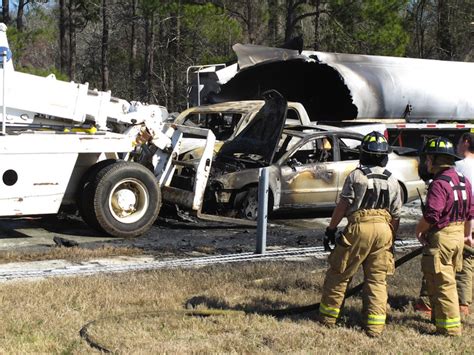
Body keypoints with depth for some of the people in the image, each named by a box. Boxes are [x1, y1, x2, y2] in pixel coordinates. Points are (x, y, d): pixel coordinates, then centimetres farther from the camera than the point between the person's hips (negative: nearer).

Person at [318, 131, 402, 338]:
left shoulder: (356, 176, -2)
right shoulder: (392, 181, 11)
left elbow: (343, 205, -5)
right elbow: (396, 214, 12)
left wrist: (331, 228, 4)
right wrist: (391, 239, 21)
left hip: (360, 227, -4)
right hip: (383, 229, 4)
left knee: (339, 274, 8)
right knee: (377, 280, 9)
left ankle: (328, 317, 15)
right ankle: (375, 326, 6)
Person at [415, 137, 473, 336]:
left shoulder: (439, 183, -19)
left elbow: (431, 215, -25)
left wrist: (418, 231, -8)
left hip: (441, 237, -9)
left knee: (441, 284, -2)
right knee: (448, 280, 20)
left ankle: (450, 328, 1)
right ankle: (439, 318, 33)